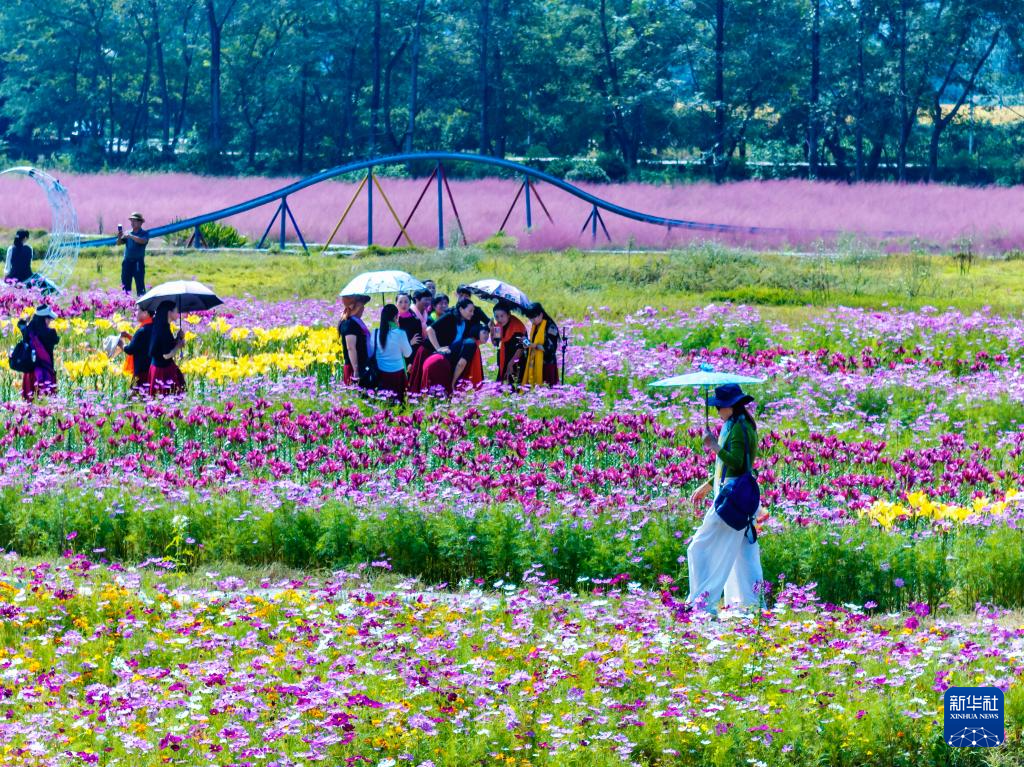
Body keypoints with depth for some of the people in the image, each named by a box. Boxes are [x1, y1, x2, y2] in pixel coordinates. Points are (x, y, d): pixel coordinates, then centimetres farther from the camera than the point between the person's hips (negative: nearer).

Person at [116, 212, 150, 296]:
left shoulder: (144, 233, 2)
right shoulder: (128, 233, 15)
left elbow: (143, 241, -19)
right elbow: (119, 243, 10)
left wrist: (130, 236, -24)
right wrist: (119, 237, -11)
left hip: (138, 261, -5)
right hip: (127, 261, 5)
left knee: (140, 284, -9)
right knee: (125, 285, 6)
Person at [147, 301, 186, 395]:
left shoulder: (158, 327, 9)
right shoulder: (164, 331, -19)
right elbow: (167, 355, -20)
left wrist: (177, 337, 6)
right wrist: (179, 346, -6)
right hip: (164, 370, -10)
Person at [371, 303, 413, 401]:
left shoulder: (376, 333, -2)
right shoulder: (399, 333, -12)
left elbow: (371, 352, 8)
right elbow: (408, 353, 0)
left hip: (381, 373, 3)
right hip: (397, 373, -3)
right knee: (397, 400, 5)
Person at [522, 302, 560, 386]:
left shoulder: (550, 327, -12)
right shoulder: (534, 326, 12)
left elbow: (551, 347, -16)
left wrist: (536, 346, -23)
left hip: (546, 364, -7)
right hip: (534, 364, 7)